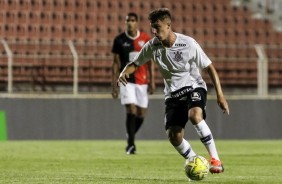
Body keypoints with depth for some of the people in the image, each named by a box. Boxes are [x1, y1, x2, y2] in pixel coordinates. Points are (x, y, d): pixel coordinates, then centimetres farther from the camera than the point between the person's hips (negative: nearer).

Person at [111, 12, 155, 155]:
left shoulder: (146, 39, 3)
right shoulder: (119, 40, 0)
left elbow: (150, 62, 8)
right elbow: (116, 63, 3)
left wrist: (152, 81, 1)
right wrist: (114, 85, -1)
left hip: (142, 81, 2)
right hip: (126, 81, -2)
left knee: (141, 114, 3)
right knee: (131, 111, -14)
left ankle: (130, 137, 26)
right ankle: (131, 144, -9)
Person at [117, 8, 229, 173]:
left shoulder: (188, 44, -18)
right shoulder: (152, 46, -8)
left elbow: (209, 67, -10)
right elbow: (135, 64, 6)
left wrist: (220, 95, -14)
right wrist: (124, 73, -18)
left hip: (194, 87, -4)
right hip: (173, 94, 4)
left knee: (195, 115, -35)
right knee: (174, 135, -13)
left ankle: (215, 160, -26)